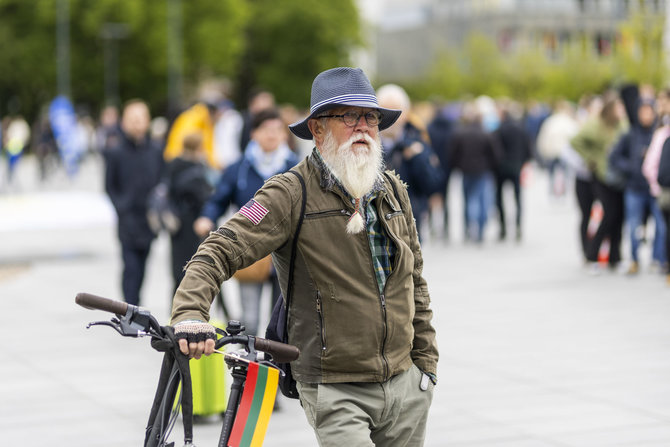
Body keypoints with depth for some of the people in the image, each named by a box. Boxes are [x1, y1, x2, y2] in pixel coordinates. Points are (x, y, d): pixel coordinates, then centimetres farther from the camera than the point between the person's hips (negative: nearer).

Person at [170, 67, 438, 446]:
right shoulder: (291, 195, -10)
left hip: (405, 386, 6)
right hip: (335, 391, -6)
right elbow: (222, 251, -19)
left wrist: (427, 363, 16)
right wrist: (190, 313, -36)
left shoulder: (394, 192, 9)